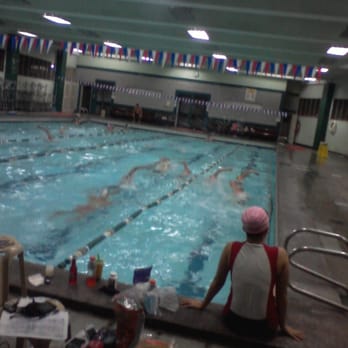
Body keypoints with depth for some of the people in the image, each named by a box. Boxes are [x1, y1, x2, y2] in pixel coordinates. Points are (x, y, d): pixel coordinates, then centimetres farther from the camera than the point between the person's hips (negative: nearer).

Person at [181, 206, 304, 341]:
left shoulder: (231, 248, -15)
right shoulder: (279, 255, -20)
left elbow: (218, 282, -2)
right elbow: (281, 296, -8)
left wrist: (202, 304, 16)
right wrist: (283, 325, 9)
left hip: (233, 321, 2)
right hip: (264, 327, -2)